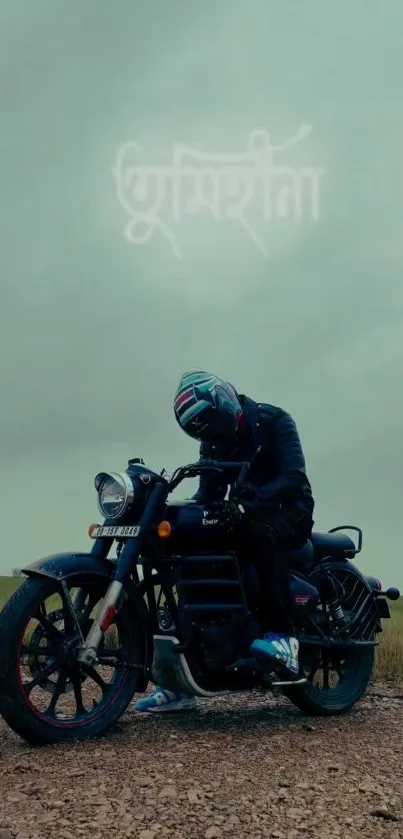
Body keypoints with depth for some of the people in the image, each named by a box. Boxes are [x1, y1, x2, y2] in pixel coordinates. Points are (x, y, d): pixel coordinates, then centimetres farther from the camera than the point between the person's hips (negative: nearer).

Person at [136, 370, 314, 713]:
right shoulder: (213, 444, 7)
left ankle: (284, 638, -41)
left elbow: (293, 477, -25)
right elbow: (209, 493, 2)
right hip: (245, 516, 6)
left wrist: (246, 507, -39)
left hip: (289, 511, -6)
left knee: (262, 532, -40)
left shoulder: (273, 421, -13)